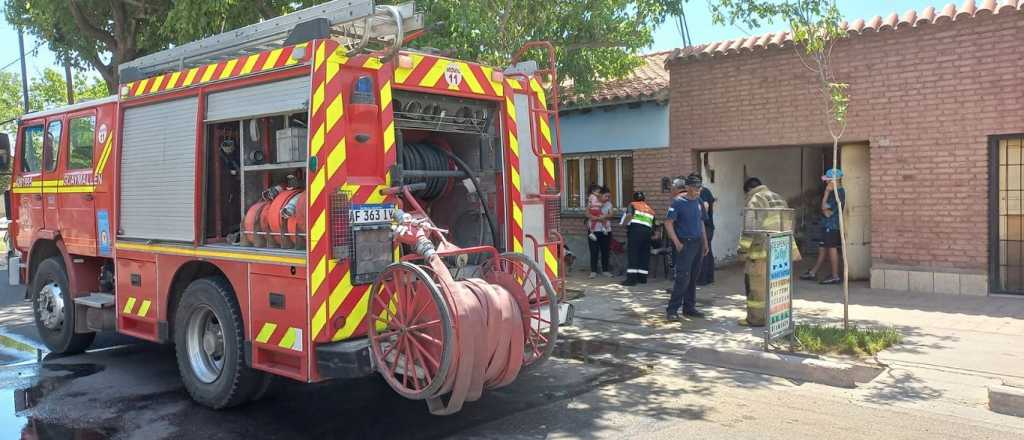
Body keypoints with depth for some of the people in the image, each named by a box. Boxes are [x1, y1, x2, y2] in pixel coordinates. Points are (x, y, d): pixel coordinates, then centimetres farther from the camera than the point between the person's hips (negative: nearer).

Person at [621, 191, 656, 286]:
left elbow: (629, 215, -11)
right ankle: (643, 277, 16)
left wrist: (624, 223, 3)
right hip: (647, 232, 5)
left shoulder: (632, 205, 10)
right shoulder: (651, 210, 25)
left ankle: (631, 278, -10)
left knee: (632, 254, -5)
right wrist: (653, 234, 35)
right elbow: (653, 225, 21)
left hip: (635, 230, -5)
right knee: (644, 255, 12)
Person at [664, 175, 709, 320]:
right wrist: (677, 243, -16)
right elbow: (668, 223, -11)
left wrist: (705, 242, 17)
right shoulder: (678, 202, -10)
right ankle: (672, 309, -7)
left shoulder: (698, 201, 10)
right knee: (683, 277, -12)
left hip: (698, 243, 7)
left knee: (693, 278, 10)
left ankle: (689, 307, 18)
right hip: (685, 243, -7)